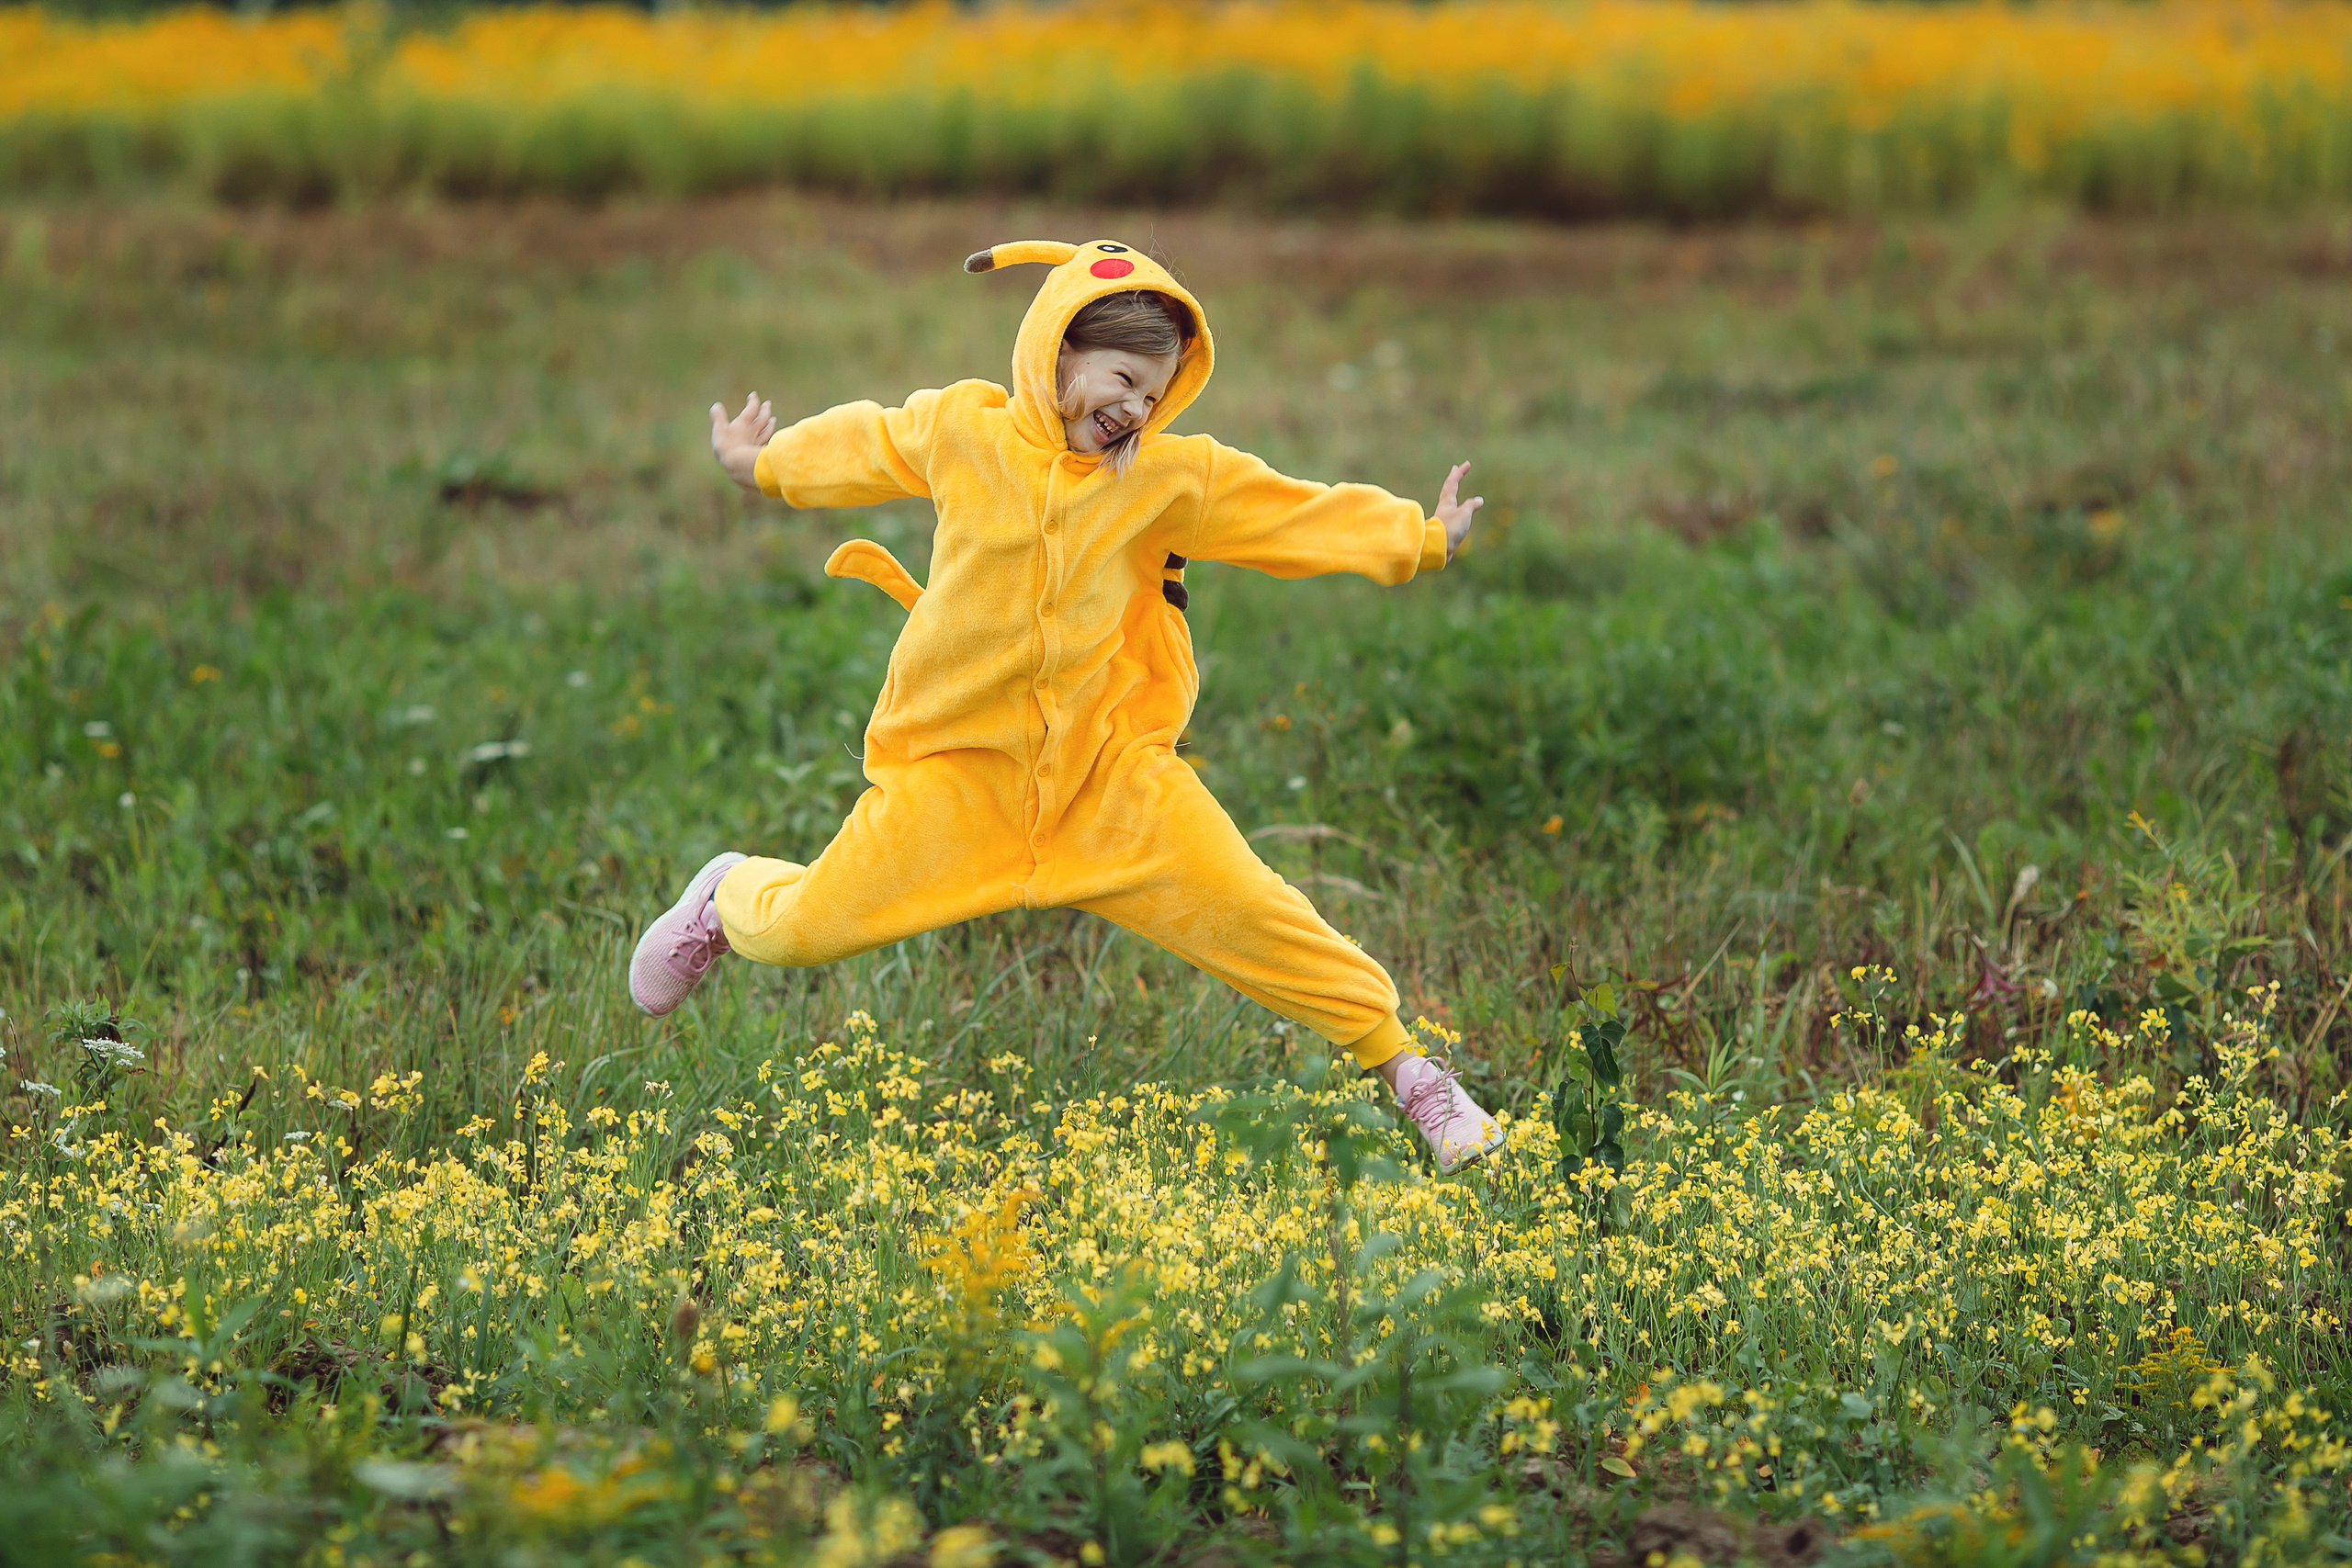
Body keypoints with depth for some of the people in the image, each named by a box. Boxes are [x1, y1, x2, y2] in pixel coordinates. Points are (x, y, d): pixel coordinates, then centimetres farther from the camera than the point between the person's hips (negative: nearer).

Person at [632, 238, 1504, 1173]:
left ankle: (1404, 1067, 3)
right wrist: (765, 466, 33)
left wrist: (1417, 538, 6)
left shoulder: (1173, 477, -2)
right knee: (804, 931, -5)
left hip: (1110, 769, 1)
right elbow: (861, 446, 16)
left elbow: (1300, 515, 6)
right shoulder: (957, 430, -4)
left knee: (1247, 912, -11)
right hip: (959, 769, 0)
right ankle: (733, 896, 33)